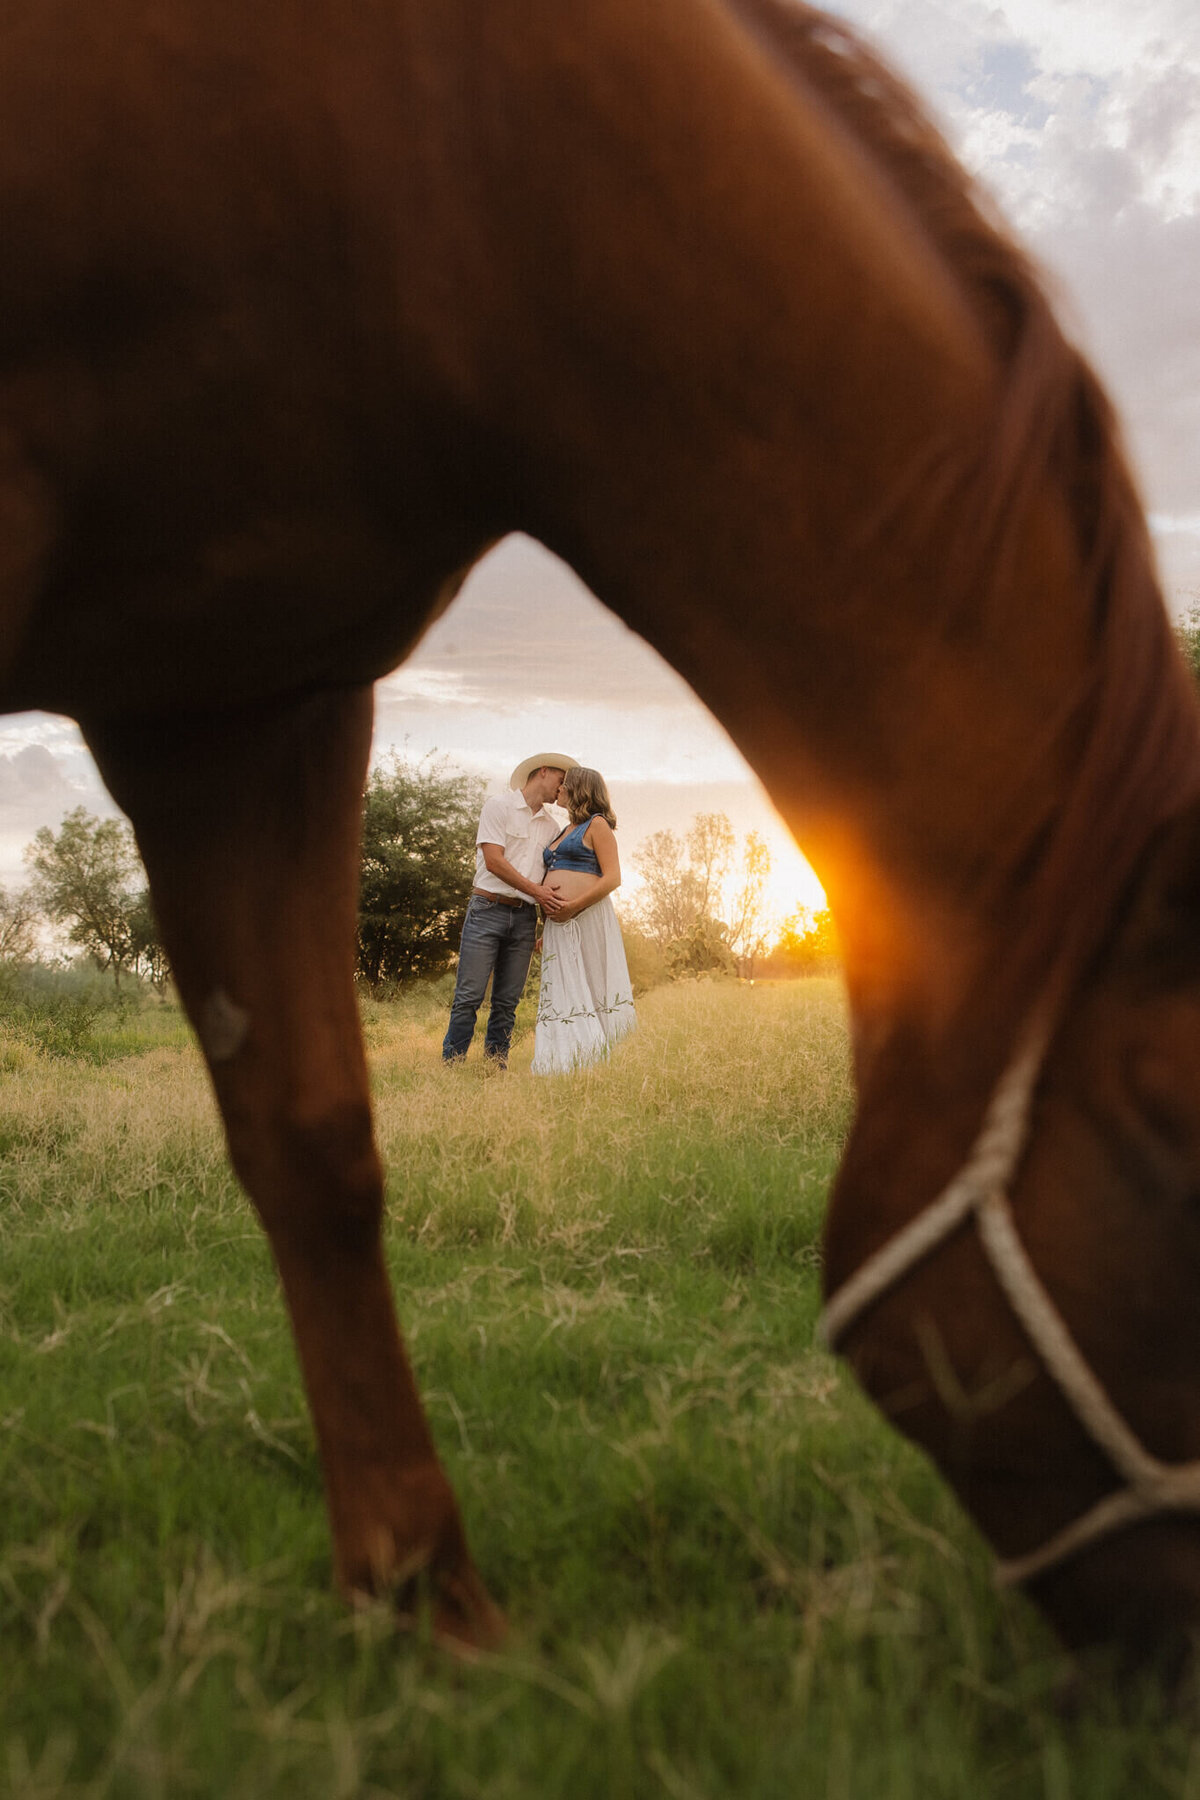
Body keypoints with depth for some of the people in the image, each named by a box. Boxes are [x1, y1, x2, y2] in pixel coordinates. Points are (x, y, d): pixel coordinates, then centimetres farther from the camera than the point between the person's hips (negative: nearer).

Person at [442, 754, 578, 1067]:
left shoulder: (551, 826, 18)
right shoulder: (499, 805, 1)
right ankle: (451, 1065, -6)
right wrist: (537, 890, -10)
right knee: (469, 996, -9)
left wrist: (550, 903, 2)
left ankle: (495, 1070, 7)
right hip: (488, 909, -5)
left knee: (507, 1002, 3)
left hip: (524, 918, 5)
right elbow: (494, 860, -8)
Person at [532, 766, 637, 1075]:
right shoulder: (563, 833, 24)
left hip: (589, 919, -8)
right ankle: (563, 1069, 2)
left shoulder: (597, 825, 0)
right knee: (562, 996, 2)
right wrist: (547, 926, 19)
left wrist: (573, 906, -17)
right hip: (558, 926, 8)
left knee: (594, 992, -7)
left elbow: (612, 878, -10)